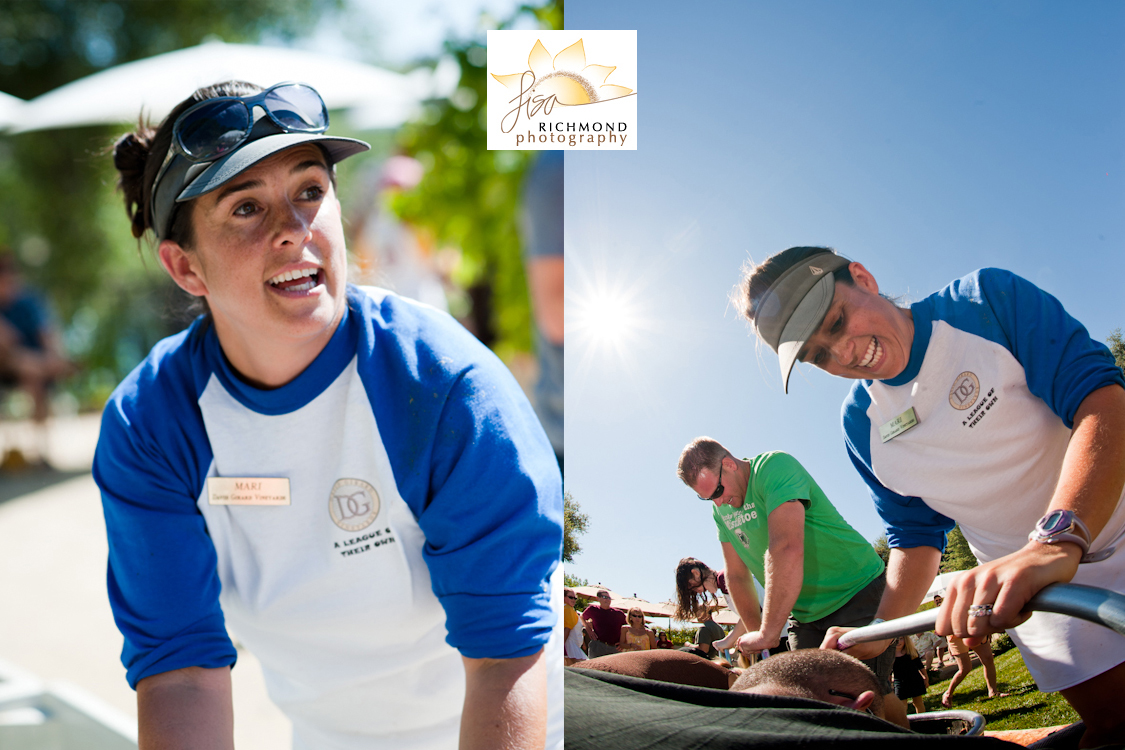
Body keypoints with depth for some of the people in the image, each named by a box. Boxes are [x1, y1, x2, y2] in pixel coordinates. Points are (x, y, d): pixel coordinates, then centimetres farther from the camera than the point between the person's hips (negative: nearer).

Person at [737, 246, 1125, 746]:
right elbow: (915, 539, 9)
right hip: (1039, 589, 3)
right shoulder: (860, 428, -4)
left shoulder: (990, 299, -17)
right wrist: (876, 634, -7)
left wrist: (1057, 537, -44)